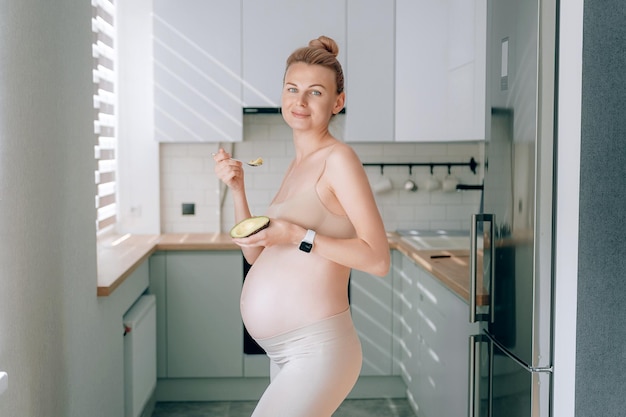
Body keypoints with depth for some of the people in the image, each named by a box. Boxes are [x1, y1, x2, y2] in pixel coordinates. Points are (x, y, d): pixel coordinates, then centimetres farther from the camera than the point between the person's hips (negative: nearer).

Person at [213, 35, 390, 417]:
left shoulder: (339, 159, -12)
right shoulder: (297, 166, 13)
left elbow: (378, 259, -17)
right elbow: (256, 254, 14)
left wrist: (298, 237, -22)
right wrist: (237, 188, 4)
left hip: (316, 352, -8)